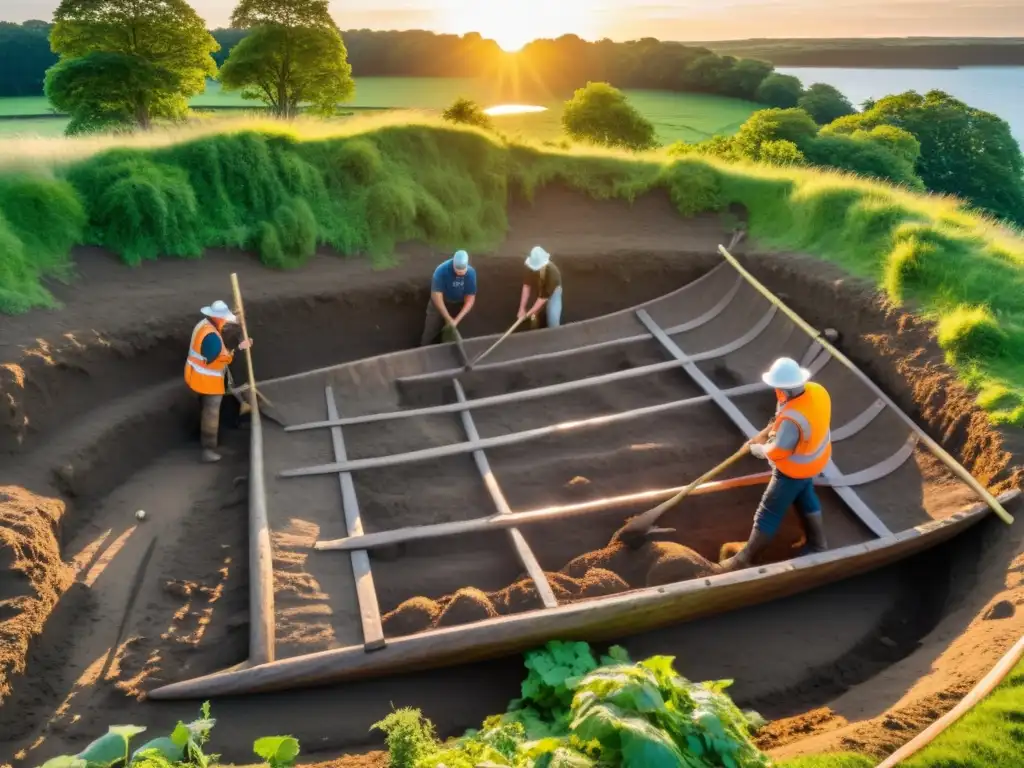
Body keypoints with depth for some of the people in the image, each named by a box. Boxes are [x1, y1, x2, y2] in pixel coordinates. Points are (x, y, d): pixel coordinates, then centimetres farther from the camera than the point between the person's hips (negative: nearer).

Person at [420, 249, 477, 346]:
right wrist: (449, 319, -31)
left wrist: (457, 320, -27)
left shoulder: (471, 273, -24)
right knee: (430, 332, -2)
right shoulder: (441, 271, -33)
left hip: (459, 305, 2)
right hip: (440, 304, -2)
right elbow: (437, 297, -30)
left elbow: (470, 299, -19)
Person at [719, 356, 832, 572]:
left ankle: (743, 560, 22)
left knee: (769, 513, 6)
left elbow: (777, 451, -26)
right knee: (805, 496, 33)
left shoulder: (791, 418, -41)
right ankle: (818, 545, 47)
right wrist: (762, 435, 0)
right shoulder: (817, 391, -15)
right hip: (815, 459, 8)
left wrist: (759, 449, -6)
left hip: (795, 469, -8)